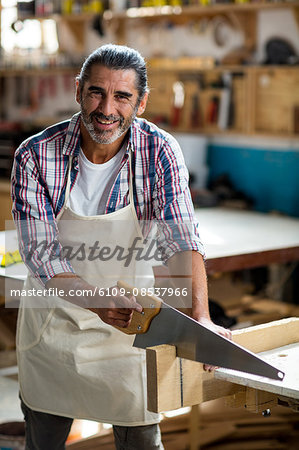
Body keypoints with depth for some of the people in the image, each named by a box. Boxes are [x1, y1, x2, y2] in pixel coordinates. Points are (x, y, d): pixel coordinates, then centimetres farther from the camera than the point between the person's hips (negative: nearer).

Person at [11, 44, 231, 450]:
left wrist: (200, 317, -39)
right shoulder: (35, 156, -18)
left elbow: (180, 238, -23)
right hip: (52, 320, 0)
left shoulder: (160, 151, -16)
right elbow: (41, 255, -21)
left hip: (130, 314, 0)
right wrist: (96, 300, -38)